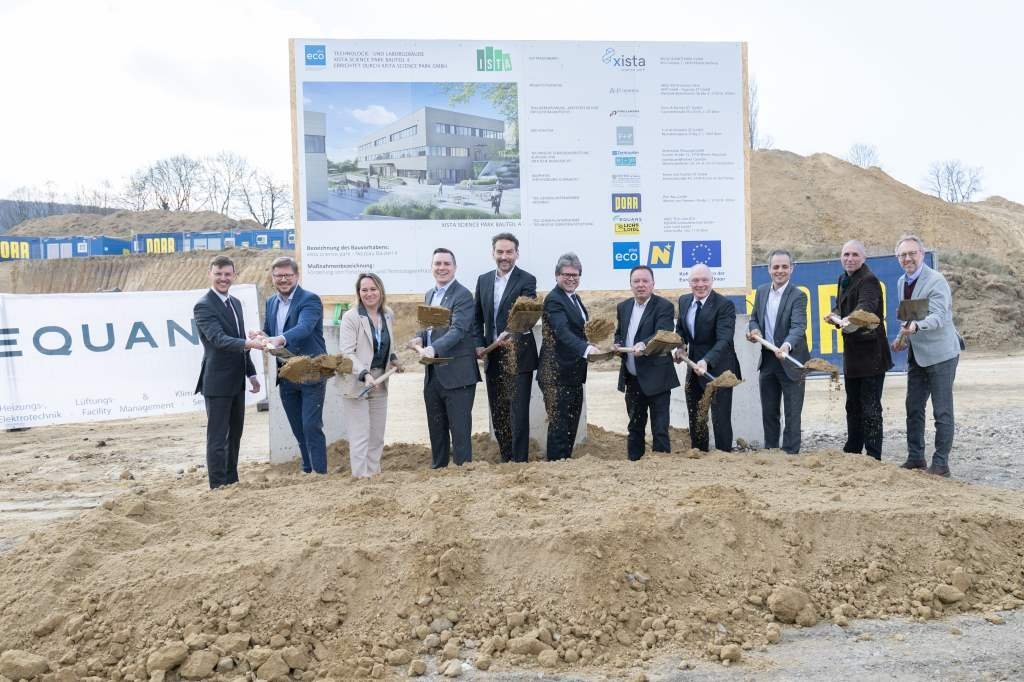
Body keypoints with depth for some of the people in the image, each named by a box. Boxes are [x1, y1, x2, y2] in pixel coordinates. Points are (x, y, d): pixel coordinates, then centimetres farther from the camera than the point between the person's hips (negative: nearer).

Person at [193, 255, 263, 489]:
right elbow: (218, 339, -27)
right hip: (217, 383, -8)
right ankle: (218, 487, 6)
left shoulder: (235, 303, 13)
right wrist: (247, 344, -42)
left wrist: (251, 373, 16)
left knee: (234, 435, 16)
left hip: (236, 381, 8)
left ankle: (232, 482, 28)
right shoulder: (203, 306, -13)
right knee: (218, 438, -2)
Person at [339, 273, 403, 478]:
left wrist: (393, 358, 3)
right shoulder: (351, 317, -11)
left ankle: (375, 473, 24)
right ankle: (361, 476, 3)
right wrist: (365, 375, -29)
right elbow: (347, 352, -17)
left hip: (380, 382, 6)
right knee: (360, 436, -5)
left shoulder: (388, 315, 7)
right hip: (357, 383, -6)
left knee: (377, 435, 14)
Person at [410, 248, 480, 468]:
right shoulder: (429, 294, 15)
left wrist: (434, 348, -35)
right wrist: (420, 338, 1)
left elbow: (458, 330, -22)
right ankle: (437, 470, 29)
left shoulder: (463, 295, -10)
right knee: (436, 429, 17)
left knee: (460, 429, -2)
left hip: (456, 374, -8)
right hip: (432, 374, 8)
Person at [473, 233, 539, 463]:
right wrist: (479, 345, 0)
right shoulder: (483, 280, 9)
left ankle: (519, 461, 5)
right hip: (492, 357, 6)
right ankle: (506, 459, 26)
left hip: (518, 356, -6)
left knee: (518, 413, -3)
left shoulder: (526, 280, -7)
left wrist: (510, 336, -37)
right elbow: (477, 317, 14)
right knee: (497, 413, 13)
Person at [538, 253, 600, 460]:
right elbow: (562, 331, -30)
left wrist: (593, 346, 7)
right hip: (558, 374, -9)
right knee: (559, 426, -4)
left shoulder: (575, 298, 15)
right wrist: (586, 348, -44)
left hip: (573, 373, 9)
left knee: (571, 426, 15)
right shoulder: (554, 300, -15)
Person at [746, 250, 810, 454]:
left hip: (790, 362, -6)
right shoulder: (761, 292, 5)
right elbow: (754, 318, 15)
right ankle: (769, 450, 27)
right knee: (768, 412, 15)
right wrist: (754, 330, -8)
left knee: (792, 413, 2)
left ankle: (791, 453, 9)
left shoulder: (798, 296, -13)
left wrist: (787, 345, -44)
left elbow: (798, 327, -25)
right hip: (767, 361, 6)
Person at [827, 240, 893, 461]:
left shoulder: (868, 280, -15)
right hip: (852, 353, 9)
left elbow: (866, 305, -33)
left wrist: (851, 320, -52)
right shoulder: (843, 279, 12)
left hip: (871, 353, -9)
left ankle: (873, 457, 2)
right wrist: (836, 315, 1)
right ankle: (852, 450, 30)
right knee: (853, 406, 18)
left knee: (870, 409, -5)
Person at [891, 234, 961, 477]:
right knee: (913, 409, 13)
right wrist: (902, 337, 5)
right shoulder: (902, 282, 9)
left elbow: (938, 316, -27)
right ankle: (915, 457, 23)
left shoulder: (936, 281, -16)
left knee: (942, 411, 0)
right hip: (916, 354, 8)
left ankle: (940, 463, 7)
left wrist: (916, 326, -44)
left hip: (940, 354, -8)